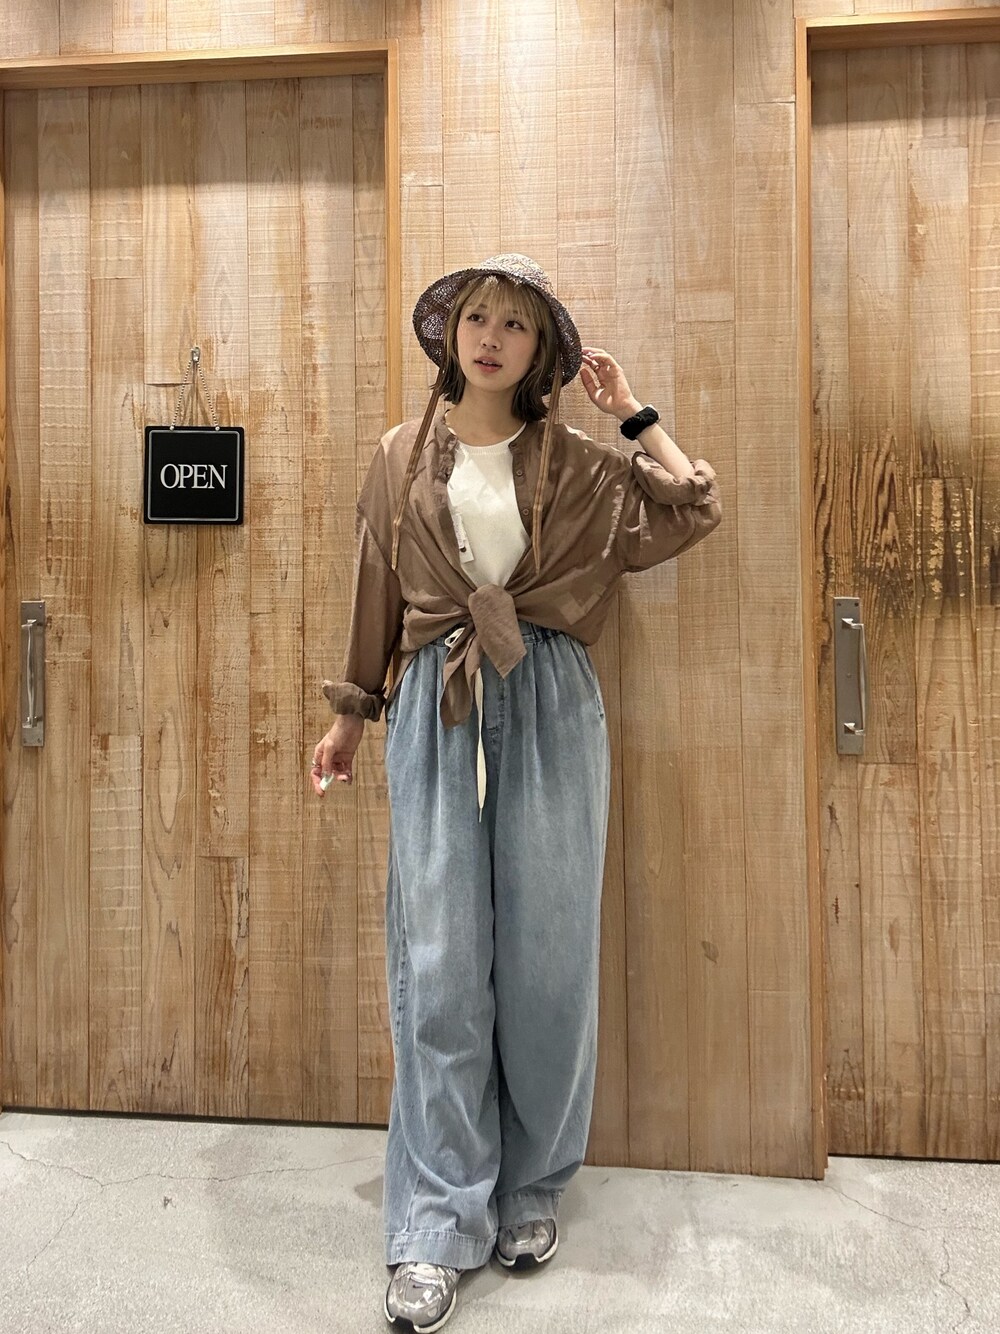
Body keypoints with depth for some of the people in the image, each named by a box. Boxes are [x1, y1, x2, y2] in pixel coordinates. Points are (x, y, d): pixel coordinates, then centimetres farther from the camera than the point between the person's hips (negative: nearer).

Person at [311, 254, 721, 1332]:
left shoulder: (574, 466, 8)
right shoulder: (401, 459, 11)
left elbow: (694, 512, 3)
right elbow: (376, 594, 14)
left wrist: (633, 413, 6)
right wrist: (351, 713, 14)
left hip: (549, 710, 0)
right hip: (436, 712, 0)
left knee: (546, 956, 5)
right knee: (440, 965, 0)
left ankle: (531, 1192, 27)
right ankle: (440, 1224, 15)